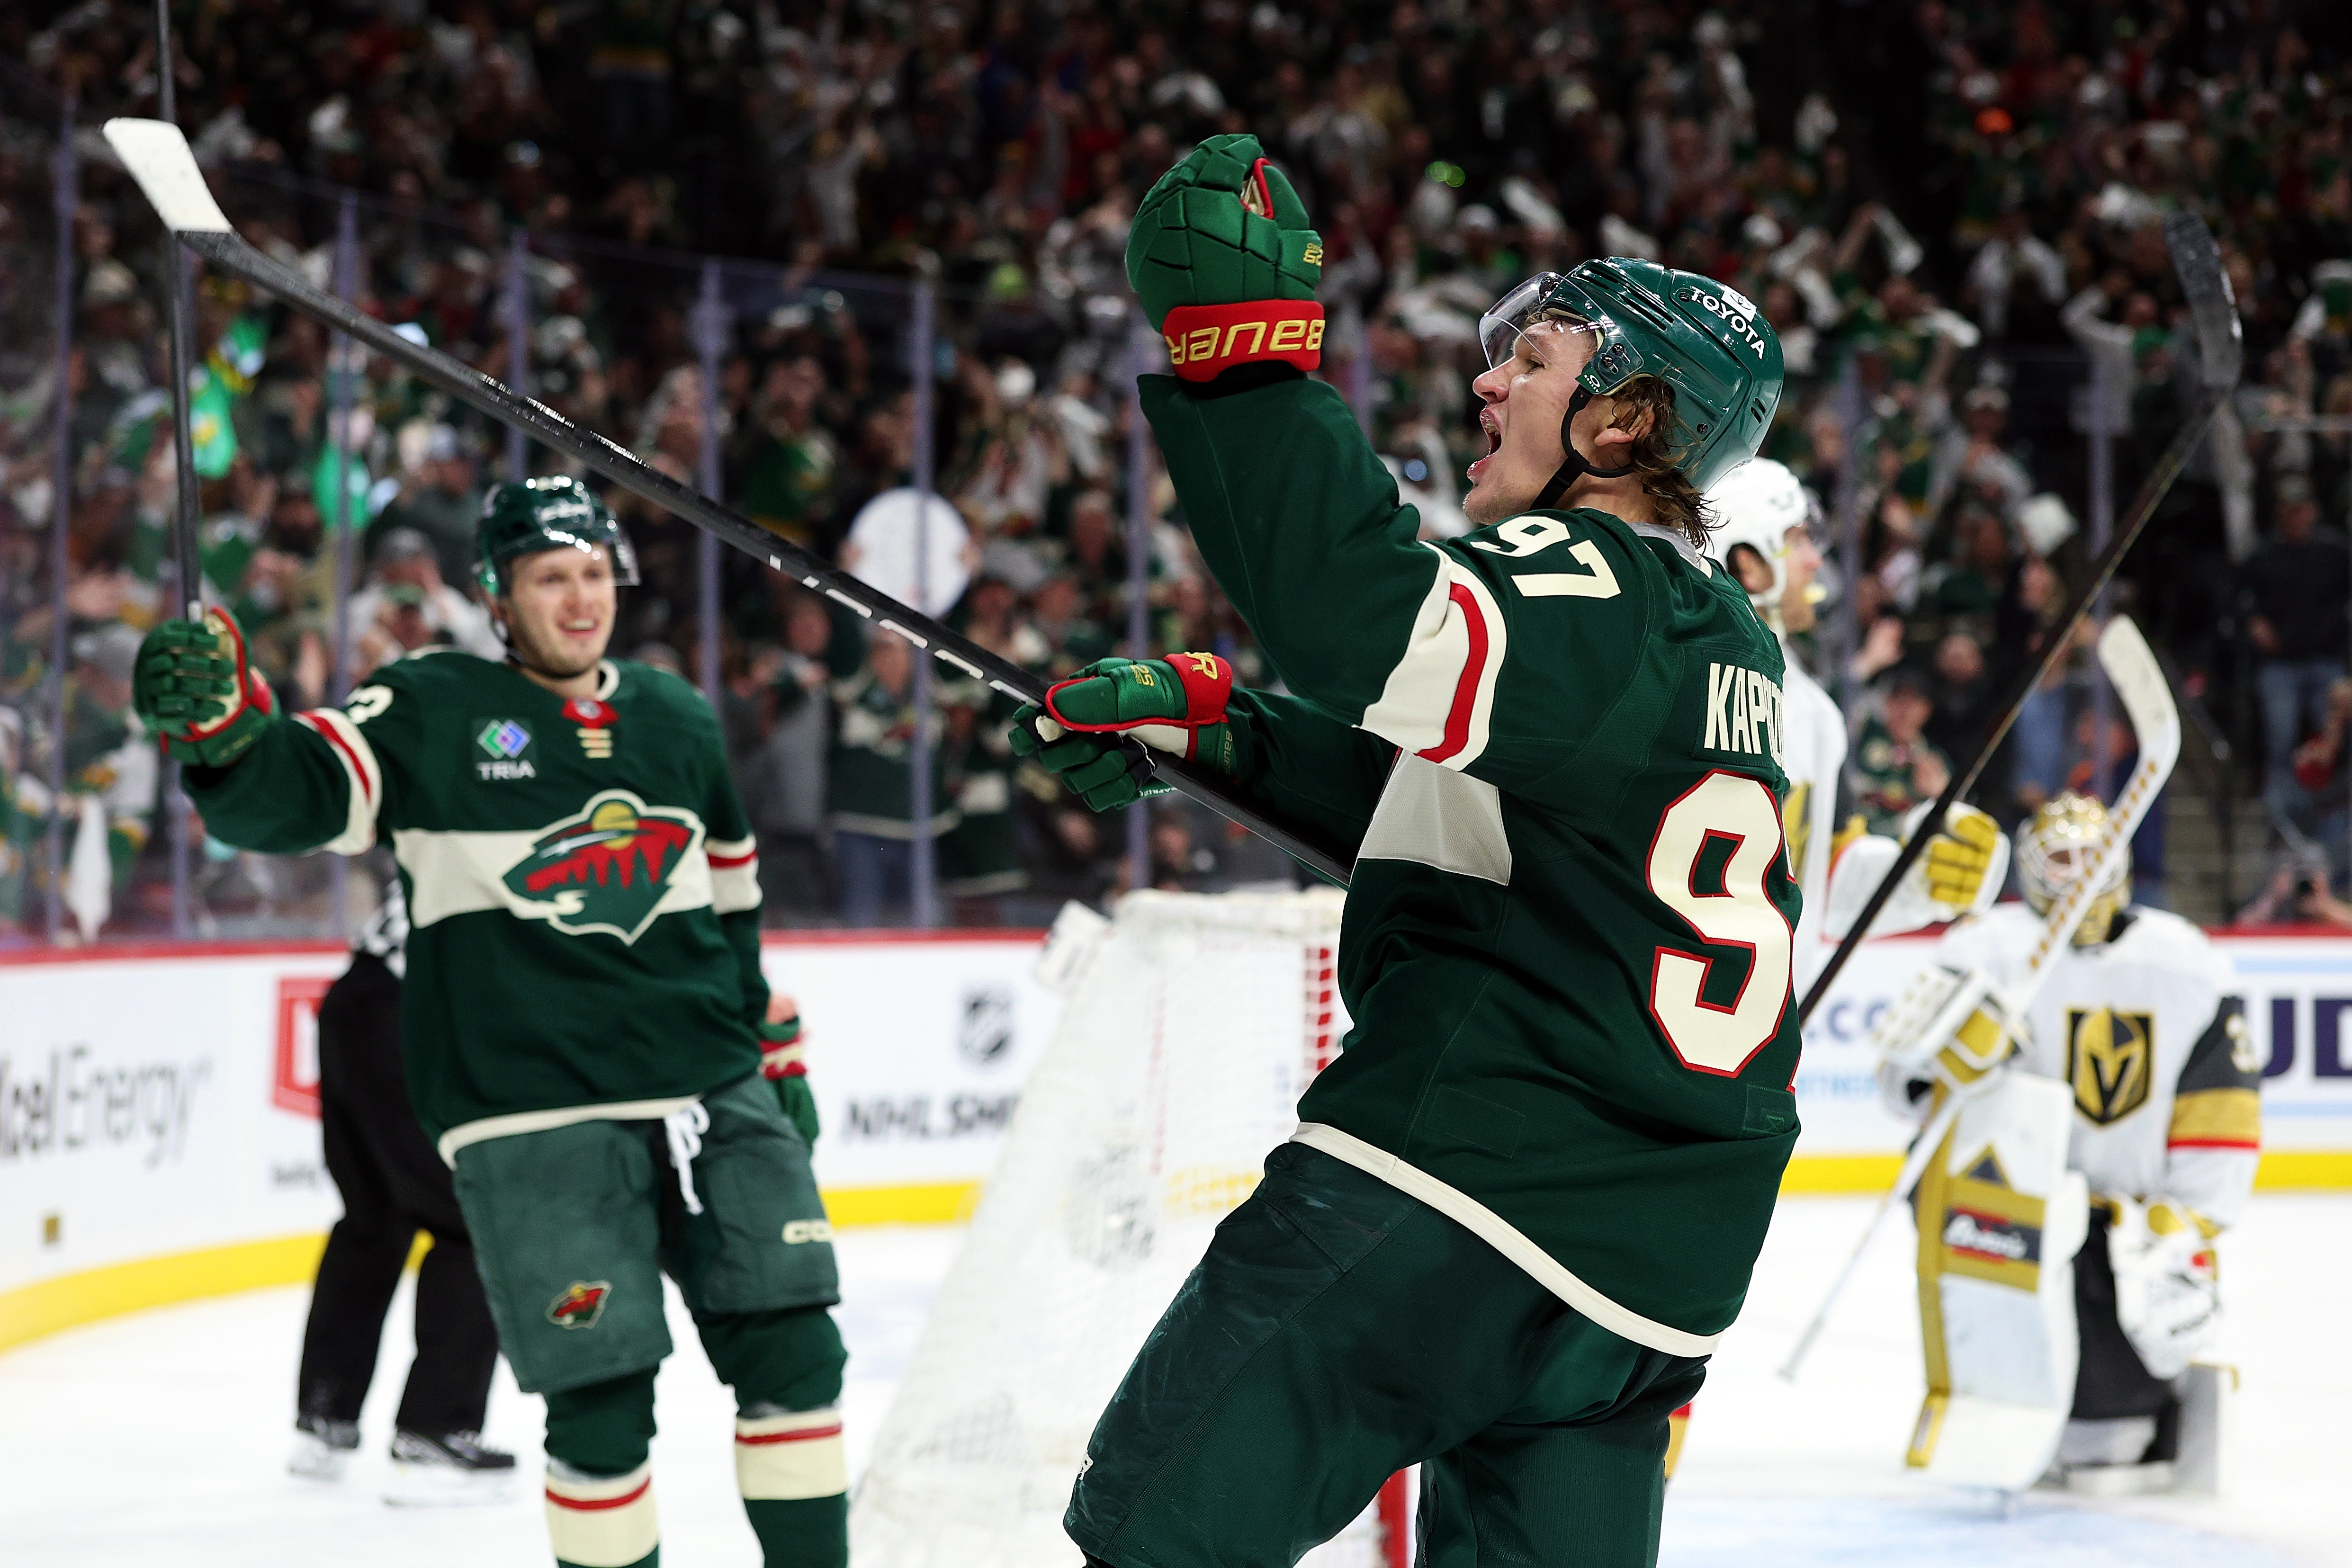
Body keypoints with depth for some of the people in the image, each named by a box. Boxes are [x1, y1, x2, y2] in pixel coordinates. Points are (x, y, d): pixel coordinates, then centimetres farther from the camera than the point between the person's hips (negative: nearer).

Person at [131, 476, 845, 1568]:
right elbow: (292, 794, -15)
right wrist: (220, 728, -35)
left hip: (711, 1095, 5)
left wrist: (777, 1058, 25)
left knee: (790, 1350, 1)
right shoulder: (431, 712, -1)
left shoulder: (679, 722, 14)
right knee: (603, 1397, -8)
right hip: (534, 1118, -5)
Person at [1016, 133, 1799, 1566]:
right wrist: (1205, 719, 23)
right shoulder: (1721, 643, 21)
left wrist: (1240, 354, -26)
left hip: (1454, 1176, -9)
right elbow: (1430, 791, 31)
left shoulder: (1606, 587, -9)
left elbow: (1385, 625, -29)